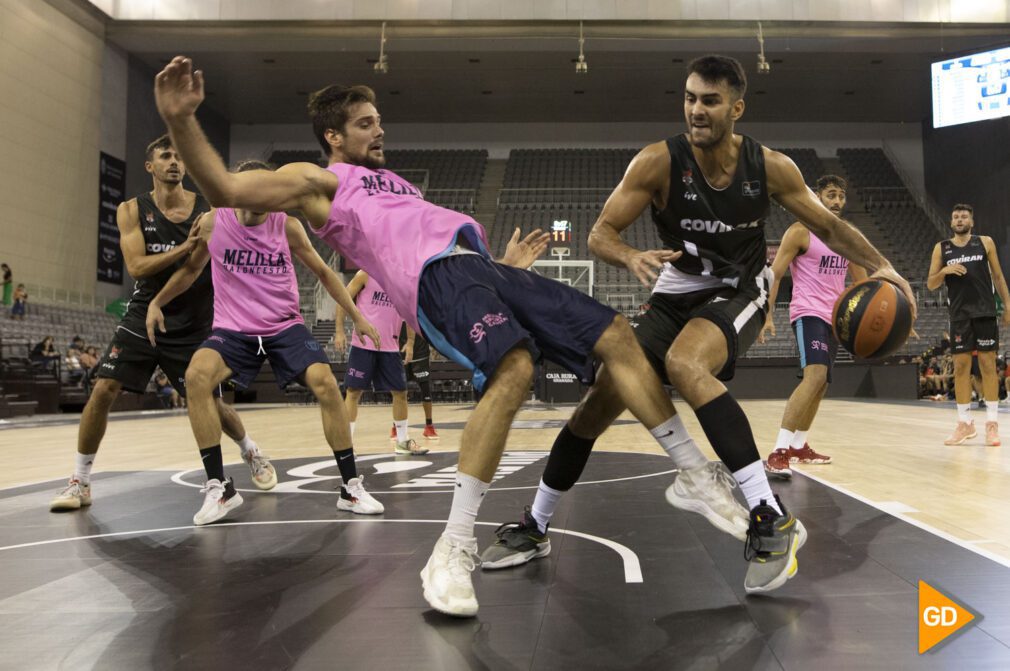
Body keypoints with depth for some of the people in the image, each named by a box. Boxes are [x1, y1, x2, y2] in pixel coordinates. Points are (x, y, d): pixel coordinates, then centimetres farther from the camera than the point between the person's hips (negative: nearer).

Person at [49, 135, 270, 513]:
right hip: (144, 316, 1)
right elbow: (136, 267, -15)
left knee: (209, 402, 3)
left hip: (194, 325, -1)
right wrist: (185, 247, -26)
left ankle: (251, 454, 31)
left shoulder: (209, 208, -2)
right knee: (103, 390, -9)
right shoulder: (132, 210, -2)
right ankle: (80, 482, 7)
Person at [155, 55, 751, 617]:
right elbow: (226, 189, -2)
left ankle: (695, 473, 7)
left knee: (615, 335, -1)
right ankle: (454, 551, -29)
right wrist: (182, 120, -16)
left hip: (484, 266, 8)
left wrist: (506, 264, 32)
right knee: (514, 369, -35)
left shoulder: (394, 183, 38)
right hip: (441, 275, -8)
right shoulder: (319, 181, 14)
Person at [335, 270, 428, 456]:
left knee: (400, 392, 7)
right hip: (363, 345, -4)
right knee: (354, 392, -1)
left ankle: (403, 441, 21)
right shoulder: (366, 274, -4)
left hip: (390, 347, 4)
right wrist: (339, 331, -8)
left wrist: (410, 341, 7)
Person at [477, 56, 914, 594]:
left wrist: (879, 265, -15)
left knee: (684, 365, -36)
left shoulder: (769, 167, -12)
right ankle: (535, 528, 16)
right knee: (599, 401, -2)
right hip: (674, 297, 2)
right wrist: (631, 257, -39)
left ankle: (772, 521, -31)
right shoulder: (659, 161, -16)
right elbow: (601, 233, -17)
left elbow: (829, 227, 1)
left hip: (736, 296, -2)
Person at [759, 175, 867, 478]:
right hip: (808, 313, -8)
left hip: (833, 317, 8)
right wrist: (766, 315, -18)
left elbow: (861, 280, 19)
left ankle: (799, 446, 31)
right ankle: (779, 452, -29)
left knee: (820, 384, 15)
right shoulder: (801, 231, -7)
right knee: (815, 376, -26)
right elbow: (774, 274, -9)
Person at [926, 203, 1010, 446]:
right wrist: (945, 271, -14)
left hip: (985, 312, -1)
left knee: (988, 364, -1)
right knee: (961, 366, 1)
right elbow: (930, 285, 5)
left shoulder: (985, 242, 7)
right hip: (959, 314, 1)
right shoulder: (941, 248, 7)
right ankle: (965, 423, 9)